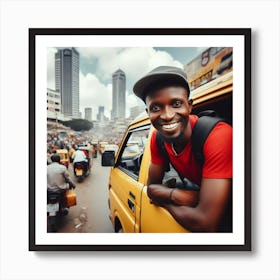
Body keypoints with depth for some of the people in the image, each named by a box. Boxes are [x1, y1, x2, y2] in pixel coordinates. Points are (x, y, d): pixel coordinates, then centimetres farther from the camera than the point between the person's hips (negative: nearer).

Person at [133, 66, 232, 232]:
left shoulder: (218, 135, -31)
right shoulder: (157, 139, -13)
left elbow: (206, 224, -32)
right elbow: (152, 186, -5)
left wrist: (164, 201, -16)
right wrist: (175, 195, -24)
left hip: (225, 219, -4)